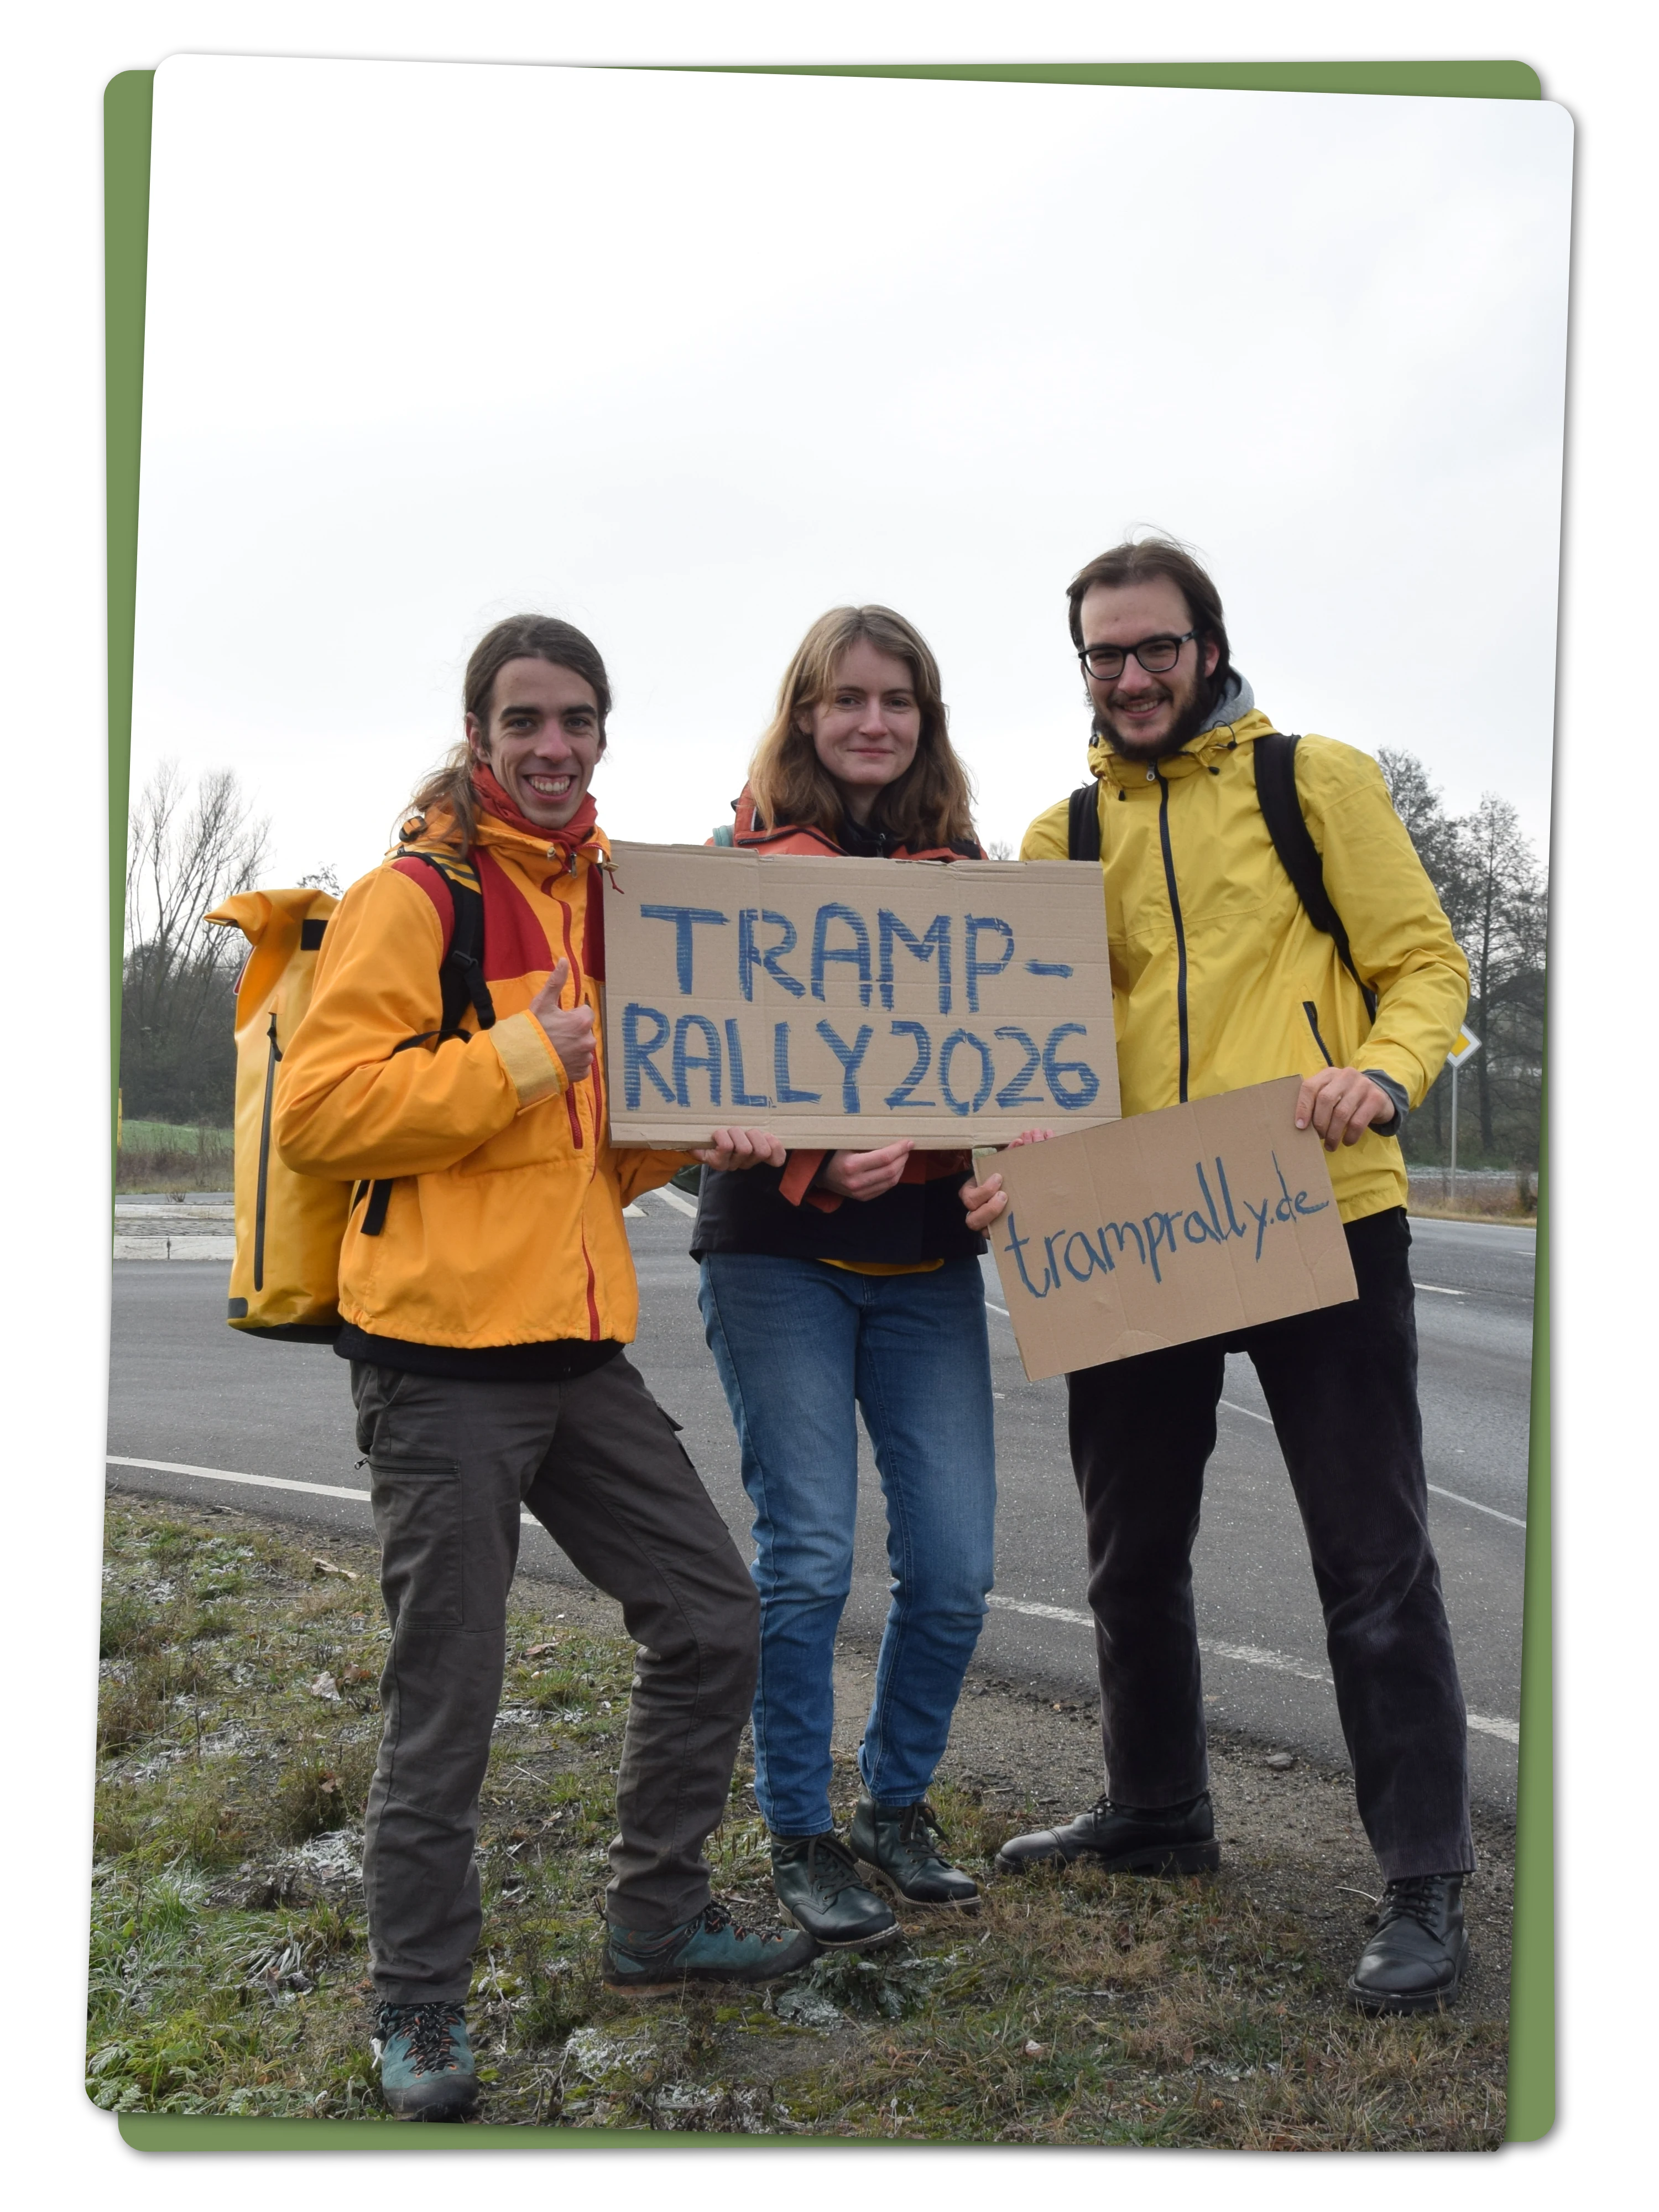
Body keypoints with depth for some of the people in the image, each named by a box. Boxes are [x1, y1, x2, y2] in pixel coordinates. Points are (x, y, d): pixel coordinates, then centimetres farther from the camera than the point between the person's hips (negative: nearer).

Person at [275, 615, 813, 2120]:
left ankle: (657, 1920, 30)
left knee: (712, 1617, 11)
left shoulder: (609, 901, 15)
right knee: (448, 1698, 1)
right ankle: (418, 2011, 20)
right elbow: (317, 1113, -15)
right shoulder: (414, 897, -8)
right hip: (443, 1353, -7)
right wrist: (512, 1058, -20)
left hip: (579, 1344, 8)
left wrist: (689, 1133, 3)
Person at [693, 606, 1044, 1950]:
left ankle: (900, 1804, 25)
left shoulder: (965, 874, 10)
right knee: (808, 1560, -3)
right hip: (777, 1251, -3)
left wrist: (913, 1142, -13)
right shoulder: (740, 865, 1)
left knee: (954, 1565, 2)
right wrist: (817, 1146, -21)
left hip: (927, 1258, 3)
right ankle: (801, 1837, 16)